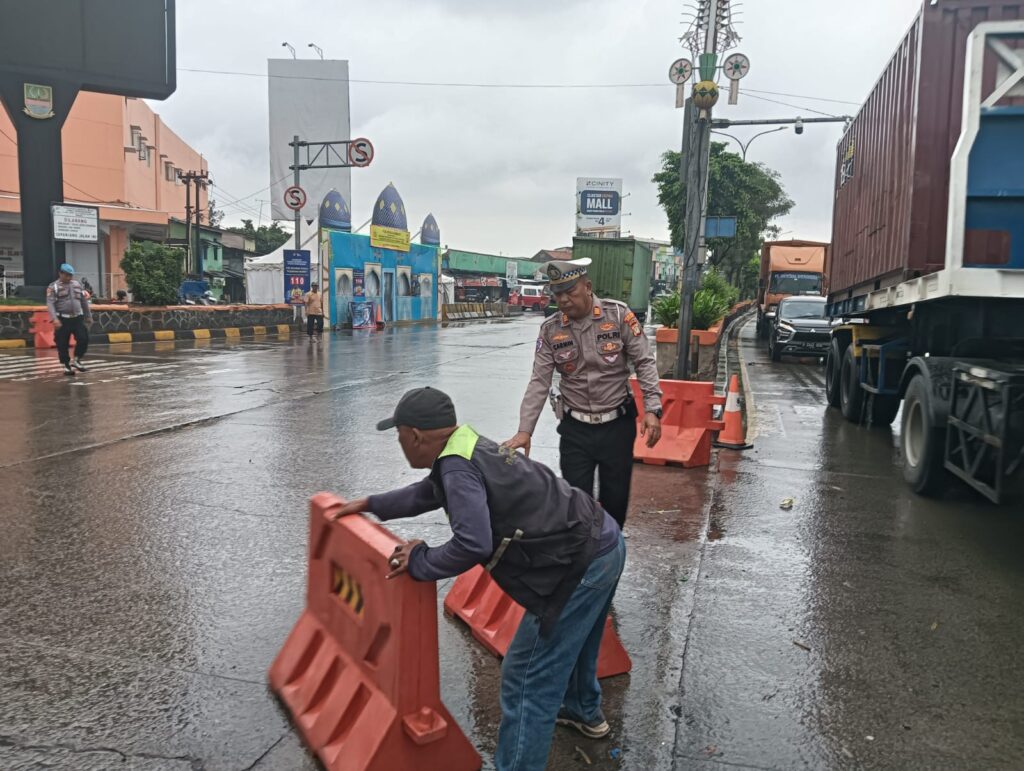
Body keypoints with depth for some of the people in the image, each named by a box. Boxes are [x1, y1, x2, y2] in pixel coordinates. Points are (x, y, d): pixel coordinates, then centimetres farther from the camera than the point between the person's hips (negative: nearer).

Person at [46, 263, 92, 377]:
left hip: (77, 318, 3)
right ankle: (66, 365, 13)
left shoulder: (78, 285, 13)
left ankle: (76, 360, 11)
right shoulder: (53, 287, -2)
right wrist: (54, 319, -24)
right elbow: (50, 304, -12)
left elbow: (84, 302, 18)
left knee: (83, 339, -8)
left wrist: (88, 317, 18)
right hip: (63, 319, -3)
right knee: (62, 344, 1)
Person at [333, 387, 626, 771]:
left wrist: (420, 562, -12)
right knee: (572, 637, 34)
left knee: (527, 679, -1)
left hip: (582, 564, -11)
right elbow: (430, 491, 29)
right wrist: (371, 504, 37)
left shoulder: (457, 468, -20)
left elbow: (473, 544, -30)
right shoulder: (468, 449, 11)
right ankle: (584, 712, 58)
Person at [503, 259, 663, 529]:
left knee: (615, 499, 10)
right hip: (575, 428, 1)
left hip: (617, 425, -1)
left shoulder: (619, 315, -8)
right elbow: (539, 383, -4)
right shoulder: (550, 329, -3)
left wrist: (652, 409, -16)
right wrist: (524, 430, -12)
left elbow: (644, 363, -6)